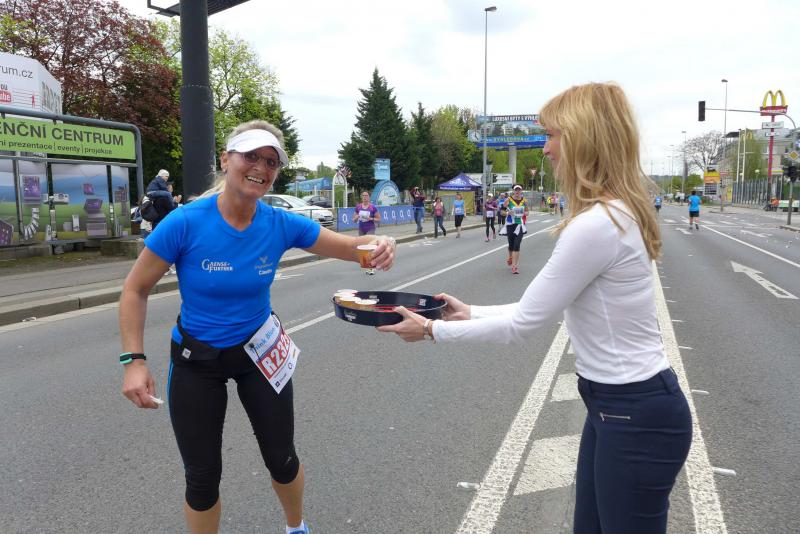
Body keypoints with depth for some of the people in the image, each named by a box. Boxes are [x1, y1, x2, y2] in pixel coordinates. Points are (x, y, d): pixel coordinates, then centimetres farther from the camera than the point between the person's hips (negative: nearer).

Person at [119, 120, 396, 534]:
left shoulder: (281, 224, -15)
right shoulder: (185, 223, -23)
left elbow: (349, 247, -7)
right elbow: (135, 290, -12)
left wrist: (377, 245, -30)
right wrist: (134, 360, -18)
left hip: (258, 352, 2)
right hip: (196, 360, -2)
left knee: (281, 459, 15)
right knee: (202, 476, 10)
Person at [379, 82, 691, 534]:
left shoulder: (596, 225, -27)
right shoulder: (615, 213, 6)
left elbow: (522, 326, -19)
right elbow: (545, 308, 10)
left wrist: (433, 331, -7)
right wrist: (471, 313, 12)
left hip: (635, 415, -9)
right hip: (619, 404, 9)